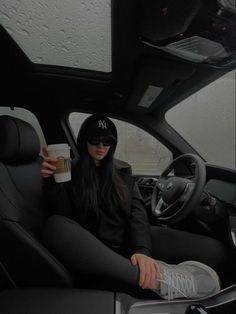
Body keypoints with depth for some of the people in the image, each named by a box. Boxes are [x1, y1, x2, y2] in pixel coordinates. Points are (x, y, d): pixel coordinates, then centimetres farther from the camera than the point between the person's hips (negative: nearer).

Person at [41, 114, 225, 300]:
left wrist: (142, 249, -21)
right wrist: (52, 181, -22)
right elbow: (63, 218, -5)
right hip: (95, 248, 0)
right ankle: (157, 279, -35)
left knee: (213, 250, -15)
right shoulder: (71, 173, 5)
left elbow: (137, 212, -2)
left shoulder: (122, 172, 10)